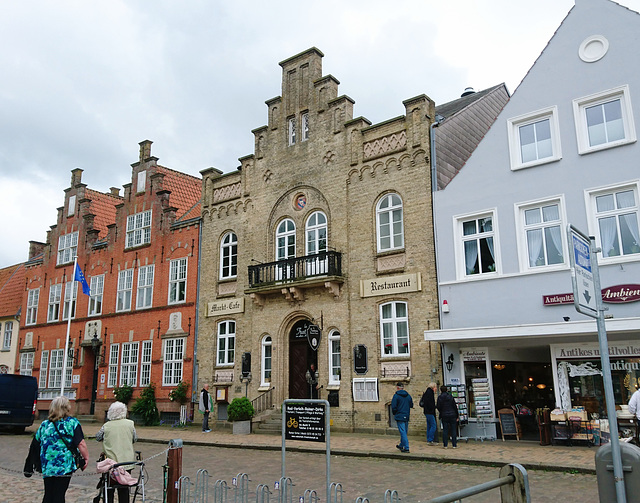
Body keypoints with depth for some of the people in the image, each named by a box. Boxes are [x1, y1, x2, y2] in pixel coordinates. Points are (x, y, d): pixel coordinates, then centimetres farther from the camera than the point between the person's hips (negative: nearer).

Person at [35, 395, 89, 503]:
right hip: (64, 466, -4)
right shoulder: (72, 423, -6)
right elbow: (81, 444, -13)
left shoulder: (44, 424, 7)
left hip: (47, 466, 4)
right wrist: (86, 458, 0)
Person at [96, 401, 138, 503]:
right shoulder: (130, 424, -4)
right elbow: (135, 438, 7)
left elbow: (98, 437, 9)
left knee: (109, 489, 11)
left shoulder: (106, 426, -7)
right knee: (124, 488, 13)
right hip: (127, 460, 1)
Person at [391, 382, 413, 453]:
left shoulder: (396, 396, -11)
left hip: (399, 417, -6)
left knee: (403, 432, -5)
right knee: (404, 432, 18)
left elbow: (393, 407, -12)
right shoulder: (408, 395, 6)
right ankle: (401, 445, 33)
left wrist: (394, 414, 4)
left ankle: (406, 448, -8)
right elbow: (411, 405, 14)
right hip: (406, 416, 6)